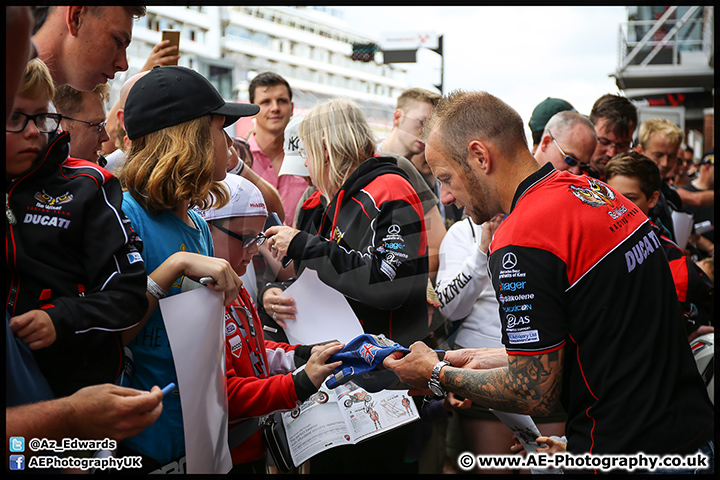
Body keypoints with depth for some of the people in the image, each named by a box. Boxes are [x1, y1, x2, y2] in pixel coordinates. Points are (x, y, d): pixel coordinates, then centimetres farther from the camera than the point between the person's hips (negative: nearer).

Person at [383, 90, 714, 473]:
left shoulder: (521, 241, -21)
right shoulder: (599, 192, 6)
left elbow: (536, 394, -16)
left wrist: (439, 376, -2)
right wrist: (488, 359, 17)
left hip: (623, 448, -8)